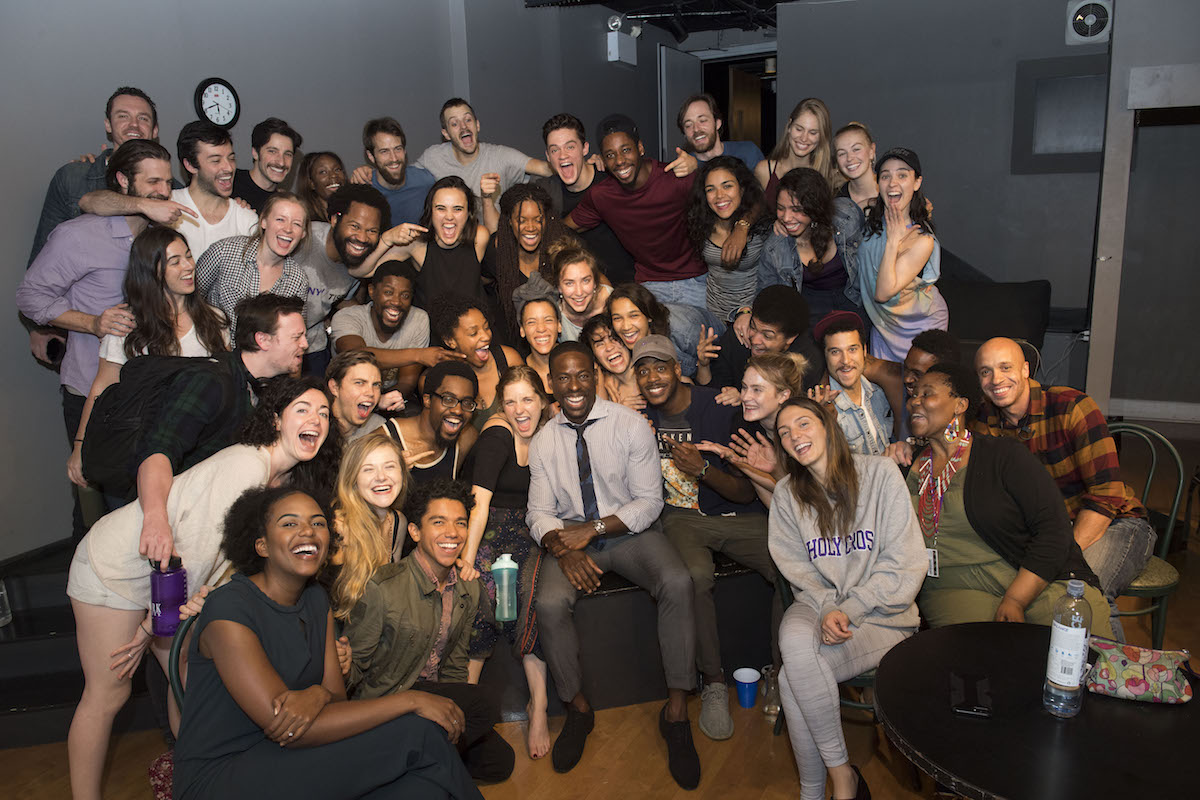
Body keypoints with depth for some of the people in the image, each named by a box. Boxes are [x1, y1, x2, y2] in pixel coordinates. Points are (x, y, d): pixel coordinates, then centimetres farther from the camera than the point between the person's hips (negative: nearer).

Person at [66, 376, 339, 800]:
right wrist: (155, 624, -15)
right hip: (115, 567, -8)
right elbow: (196, 550, -25)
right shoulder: (247, 464, -28)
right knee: (107, 694, 0)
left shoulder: (286, 478, 0)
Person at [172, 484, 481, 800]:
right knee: (417, 733, -19)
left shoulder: (317, 600, 8)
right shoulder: (228, 610, -17)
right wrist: (410, 701, -22)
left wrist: (318, 696, -22)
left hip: (286, 760, 7)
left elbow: (337, 696, 4)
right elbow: (284, 730, -22)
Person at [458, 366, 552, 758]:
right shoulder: (497, 434, -11)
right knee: (482, 587, -32)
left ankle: (538, 705, -21)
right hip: (487, 529, -3)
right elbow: (480, 500, -21)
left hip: (525, 531, 4)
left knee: (531, 588, -27)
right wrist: (467, 557, -31)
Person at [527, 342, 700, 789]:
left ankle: (676, 711, -14)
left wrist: (594, 528, -19)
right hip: (572, 537, 2)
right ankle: (578, 708, 0)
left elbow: (649, 501, -8)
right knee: (549, 602, -27)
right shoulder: (544, 442, 2)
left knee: (677, 583, -30)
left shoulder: (631, 427, -6)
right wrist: (564, 549, -21)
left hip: (631, 532, -1)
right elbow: (539, 513, 1)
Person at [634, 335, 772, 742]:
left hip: (737, 515, 0)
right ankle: (713, 684, -14)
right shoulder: (640, 415, 2)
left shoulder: (721, 408, -7)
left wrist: (703, 470, -24)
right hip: (682, 516, 1)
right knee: (695, 575, -33)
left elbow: (747, 492, -6)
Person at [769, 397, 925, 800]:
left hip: (882, 613, -3)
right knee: (795, 642, -31)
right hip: (819, 604, 4)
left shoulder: (880, 473, -5)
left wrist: (849, 610, -16)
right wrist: (828, 609, -17)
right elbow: (798, 569, 3)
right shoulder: (787, 494, 6)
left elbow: (904, 563, -8)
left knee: (794, 678, -25)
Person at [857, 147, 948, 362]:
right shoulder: (873, 219, -11)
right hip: (883, 322, 5)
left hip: (918, 327, -5)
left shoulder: (922, 240, -30)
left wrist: (893, 241, -33)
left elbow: (883, 293, -32)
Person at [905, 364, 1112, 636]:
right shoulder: (911, 467, 12)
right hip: (956, 590, 1)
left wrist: (1014, 601, -16)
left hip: (1036, 584, -1)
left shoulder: (1004, 455, 0)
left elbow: (1054, 528, -7)